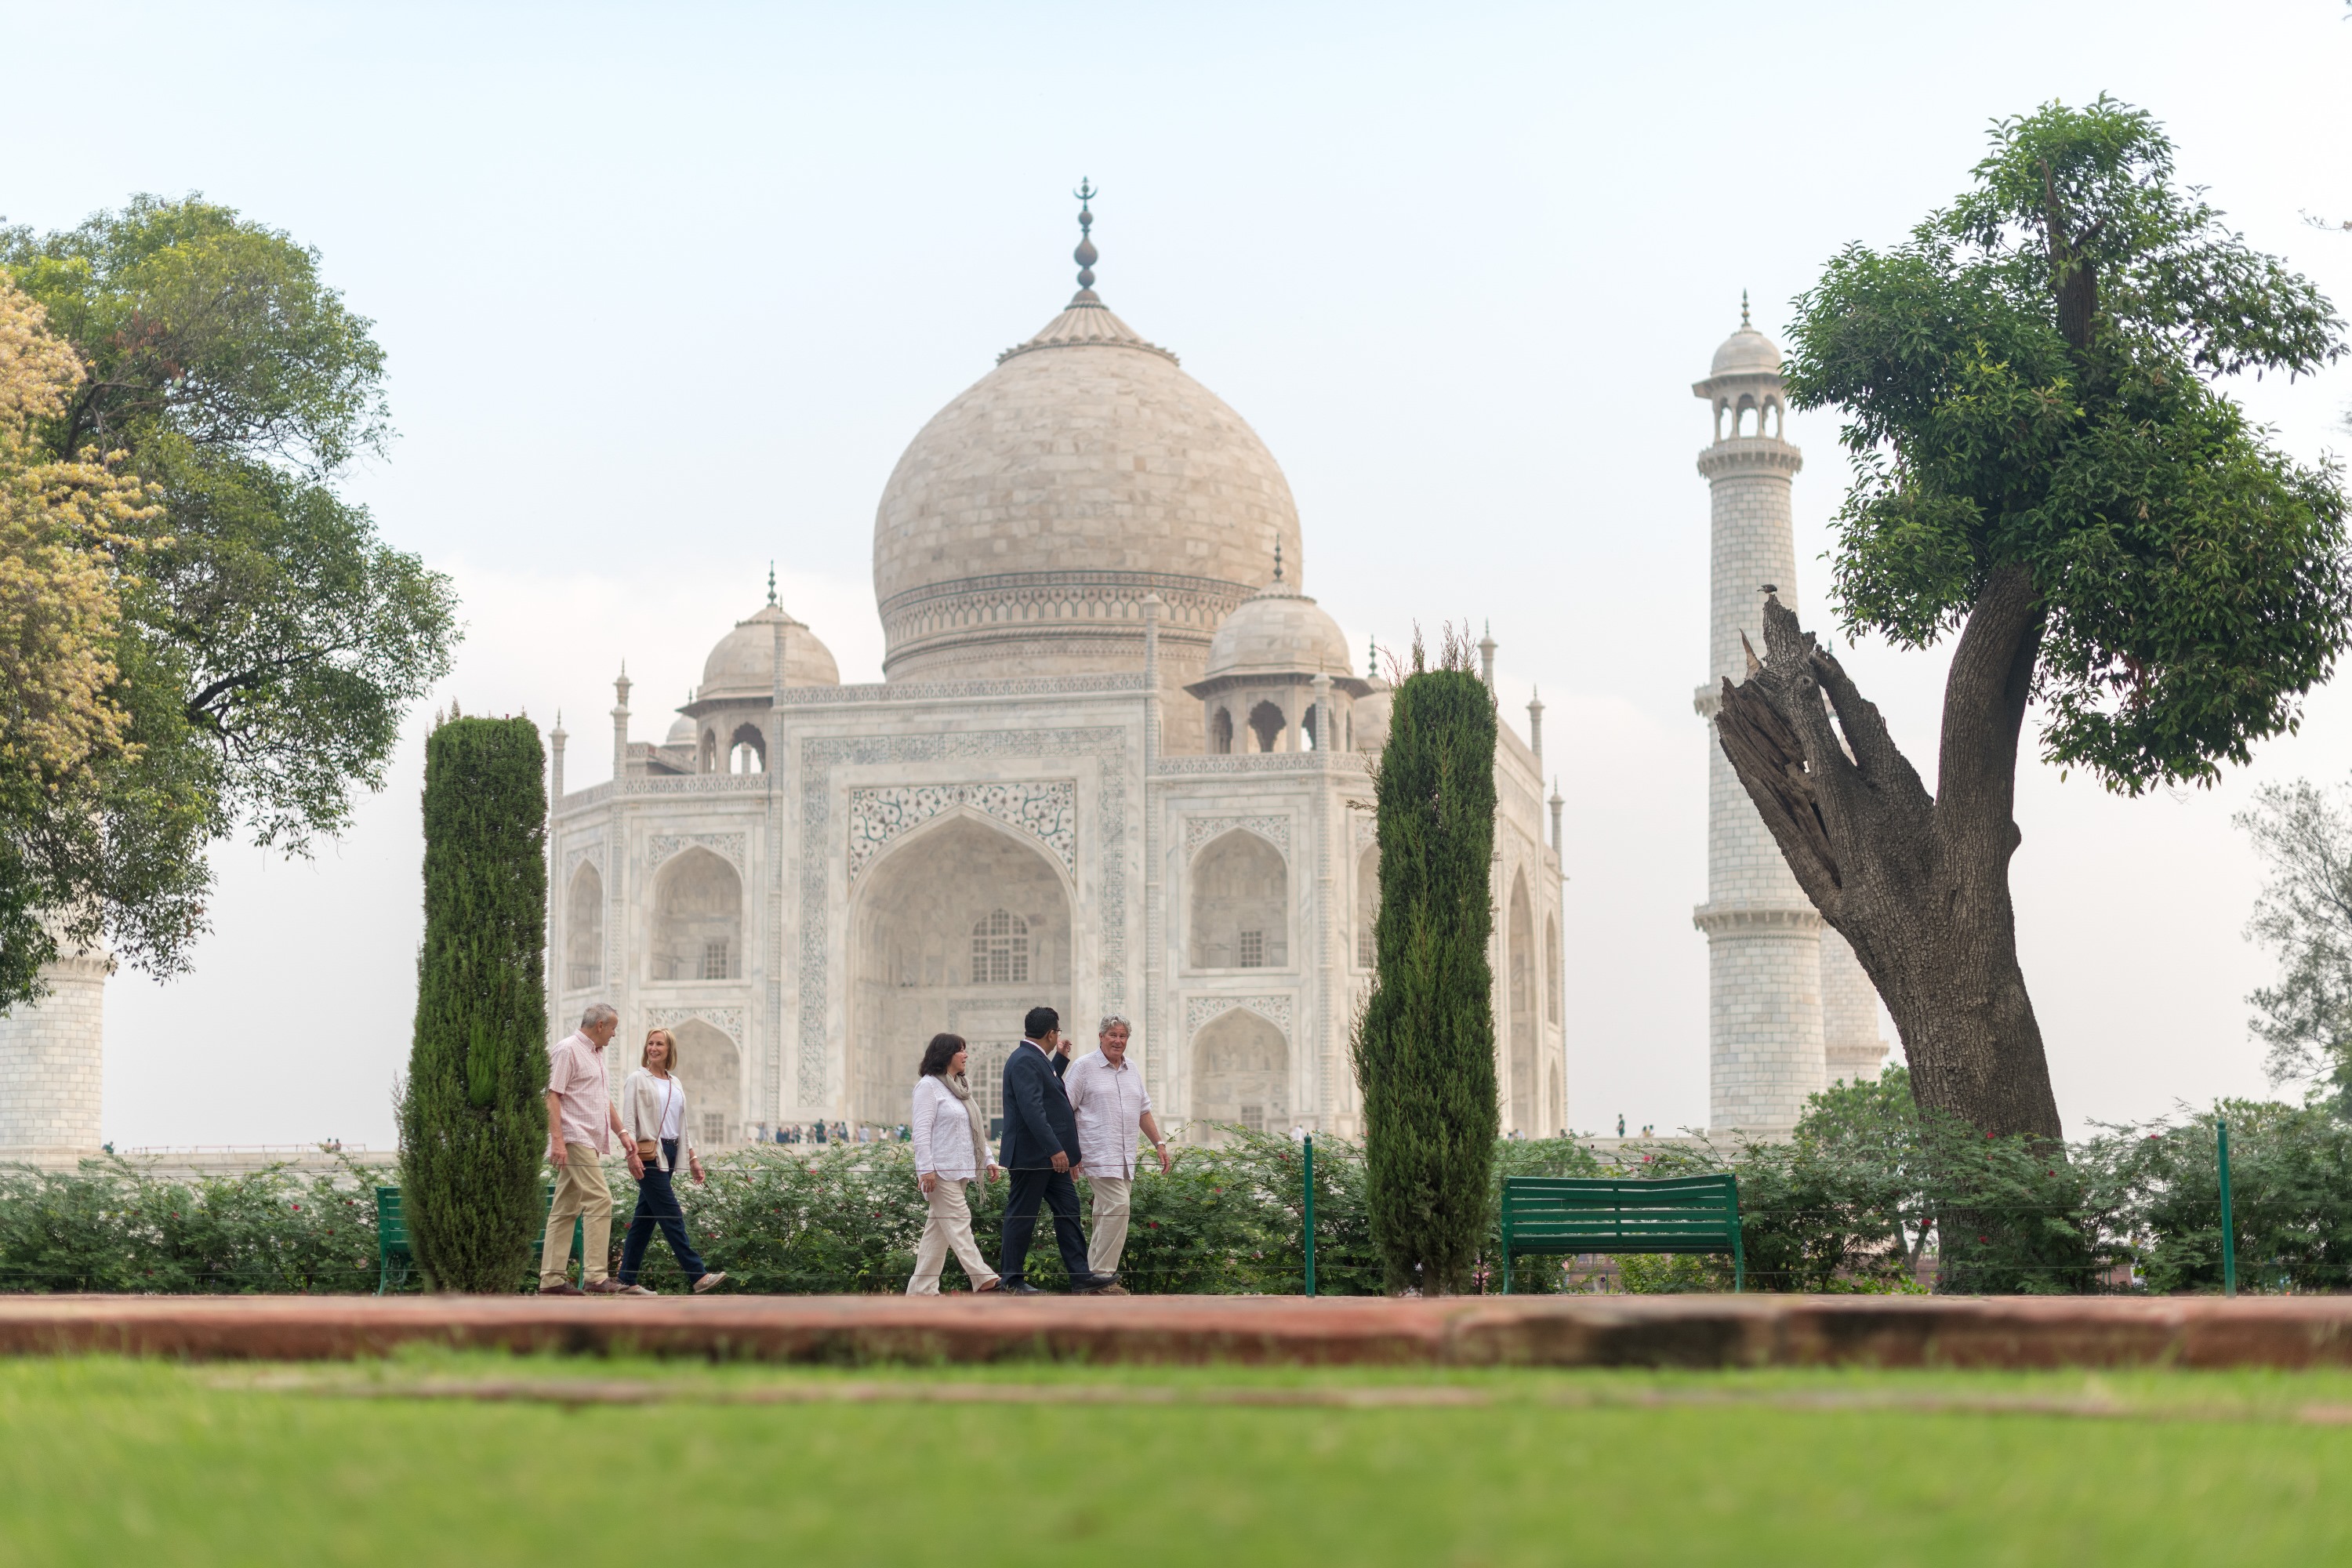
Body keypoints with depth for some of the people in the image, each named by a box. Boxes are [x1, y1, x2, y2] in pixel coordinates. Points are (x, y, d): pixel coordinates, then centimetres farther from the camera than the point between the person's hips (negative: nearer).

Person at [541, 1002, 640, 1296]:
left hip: (589, 1142, 10)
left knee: (565, 1210, 7)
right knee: (599, 1200, -16)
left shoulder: (596, 1054, 22)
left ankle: (551, 1279, 7)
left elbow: (605, 1101, 29)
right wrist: (557, 1140, -22)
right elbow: (552, 1096, -14)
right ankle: (595, 1276, -19)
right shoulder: (567, 1050, -7)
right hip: (574, 1139, -10)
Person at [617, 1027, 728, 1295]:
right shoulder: (638, 1080, -1)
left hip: (670, 1153, 7)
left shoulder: (675, 1083, 17)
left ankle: (628, 1280, 11)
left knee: (645, 1218, 8)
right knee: (672, 1217, -11)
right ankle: (699, 1277, -17)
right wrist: (632, 1152, -19)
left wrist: (693, 1158, 18)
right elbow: (628, 1120, -7)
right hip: (649, 1154, -7)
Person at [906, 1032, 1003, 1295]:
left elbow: (975, 1130, 24)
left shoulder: (961, 1087, 20)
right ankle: (983, 1278, -18)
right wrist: (926, 1168, -21)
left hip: (959, 1170, 9)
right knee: (958, 1222, -12)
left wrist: (988, 1160, 16)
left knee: (939, 1228, 8)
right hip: (940, 1171, -9)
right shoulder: (929, 1086, -7)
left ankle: (922, 1288, 10)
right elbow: (922, 1129, -14)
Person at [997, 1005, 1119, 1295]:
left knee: (1068, 1211, 8)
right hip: (1030, 1155, -10)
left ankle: (1081, 1278, 8)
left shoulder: (1036, 1059, 15)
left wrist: (1062, 1058, 33)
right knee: (1022, 1216, -1)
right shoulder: (1024, 1061, -18)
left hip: (1050, 1155, 11)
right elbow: (1032, 1110, -26)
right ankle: (1011, 1281, 7)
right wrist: (1055, 1149, -29)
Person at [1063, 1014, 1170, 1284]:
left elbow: (1143, 1111, 25)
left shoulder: (1131, 1070, 18)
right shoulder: (1084, 1066, -2)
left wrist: (1159, 1144, 19)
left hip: (1125, 1157, 7)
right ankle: (1102, 1271, -15)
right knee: (1117, 1206, -18)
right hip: (1099, 1155, -7)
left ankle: (1094, 1268, 11)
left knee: (1106, 1211, 7)